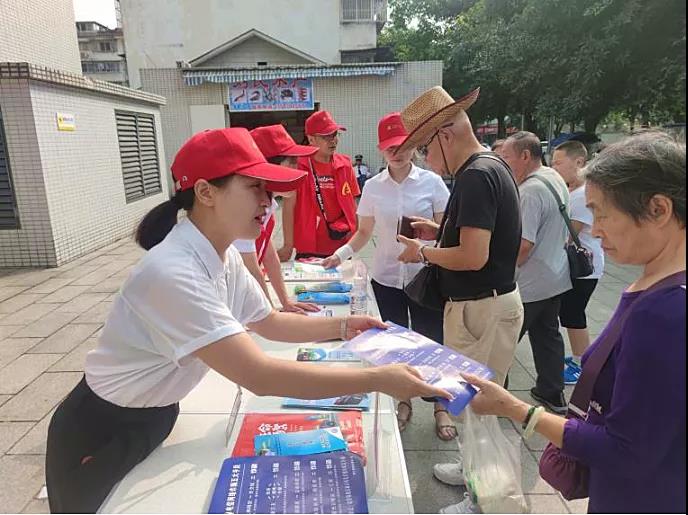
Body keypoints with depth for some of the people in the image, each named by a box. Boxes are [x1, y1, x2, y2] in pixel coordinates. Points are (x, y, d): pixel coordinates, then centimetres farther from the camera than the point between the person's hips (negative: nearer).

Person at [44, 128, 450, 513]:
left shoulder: (225, 257, -8)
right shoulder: (173, 274, -36)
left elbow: (268, 322, 5)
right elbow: (261, 377, -39)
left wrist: (341, 327, -7)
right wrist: (377, 379, -36)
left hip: (156, 418, 7)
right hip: (101, 435, -7)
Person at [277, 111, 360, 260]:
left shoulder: (345, 164, 3)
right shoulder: (298, 165, -9)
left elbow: (352, 203, 11)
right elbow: (289, 206, -9)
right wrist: (288, 246, -11)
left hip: (341, 246, 4)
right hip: (309, 248, -4)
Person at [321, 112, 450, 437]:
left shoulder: (431, 182, -3)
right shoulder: (372, 187, 2)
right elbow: (364, 232, 9)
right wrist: (342, 253, -7)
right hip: (386, 278, 2)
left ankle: (441, 406, 28)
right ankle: (404, 401, 34)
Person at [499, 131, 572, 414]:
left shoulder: (530, 191, -22)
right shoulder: (557, 179, 8)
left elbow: (523, 245, -26)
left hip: (530, 284, -9)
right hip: (556, 277, 10)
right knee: (548, 335, 19)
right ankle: (552, 394, 32)